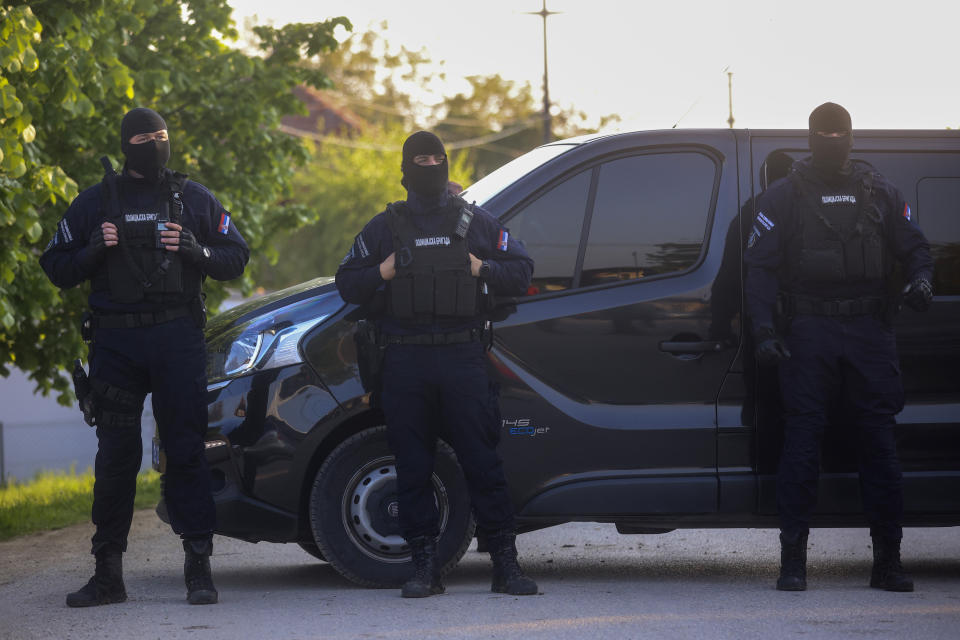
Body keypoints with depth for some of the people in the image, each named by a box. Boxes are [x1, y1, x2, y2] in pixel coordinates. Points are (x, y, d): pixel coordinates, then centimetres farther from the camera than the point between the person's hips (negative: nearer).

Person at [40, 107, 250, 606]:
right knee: (115, 455, 1)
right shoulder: (95, 203, 11)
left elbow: (236, 257, 11)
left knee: (186, 450, -5)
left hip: (178, 340, -1)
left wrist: (197, 250, -8)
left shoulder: (193, 199, 11)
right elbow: (55, 266, 11)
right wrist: (92, 252, -9)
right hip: (114, 341, 1)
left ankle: (198, 567, -4)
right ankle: (108, 574, 5)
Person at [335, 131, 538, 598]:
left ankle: (506, 564, -2)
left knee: (482, 462, -5)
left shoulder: (474, 223, 13)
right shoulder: (385, 227, 13)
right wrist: (382, 273, -3)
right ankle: (425, 567, 5)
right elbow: (347, 283, 15)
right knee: (412, 467, 0)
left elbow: (521, 271, 15)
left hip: (462, 361, -1)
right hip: (405, 364, 1)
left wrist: (483, 269, -2)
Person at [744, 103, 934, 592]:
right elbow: (760, 265, 2)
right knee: (801, 442, -4)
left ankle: (887, 561, 4)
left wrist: (920, 278, -7)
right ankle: (793, 561, -1)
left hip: (869, 331, 2)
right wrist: (765, 330, -10)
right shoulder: (783, 196, 7)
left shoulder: (879, 193, 14)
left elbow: (914, 245, 17)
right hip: (808, 332, -2)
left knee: (879, 442, 0)